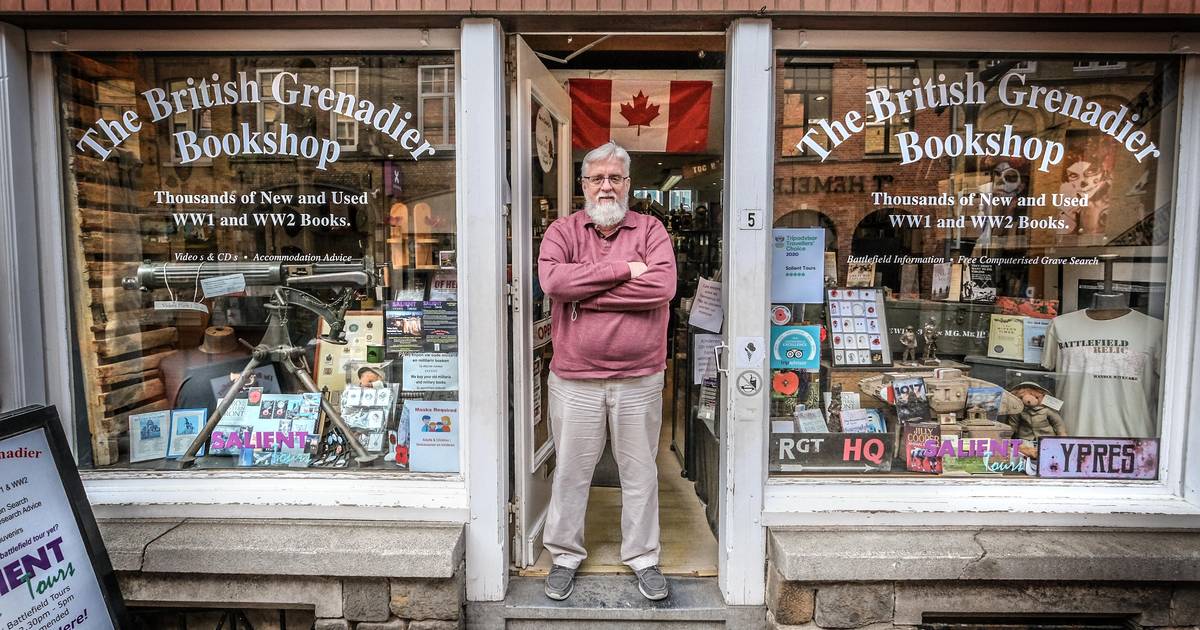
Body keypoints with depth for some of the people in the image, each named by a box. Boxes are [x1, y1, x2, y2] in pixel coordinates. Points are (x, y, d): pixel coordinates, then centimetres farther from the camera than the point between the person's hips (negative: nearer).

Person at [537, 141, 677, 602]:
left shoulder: (651, 230, 1)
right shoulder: (562, 231, 3)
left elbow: (663, 287, -17)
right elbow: (552, 280, -17)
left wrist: (585, 293, -16)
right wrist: (623, 270, -17)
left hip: (639, 378, 0)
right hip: (574, 378, 0)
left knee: (640, 472, 13)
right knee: (571, 470, 13)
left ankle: (643, 557, 32)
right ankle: (565, 555, 33)